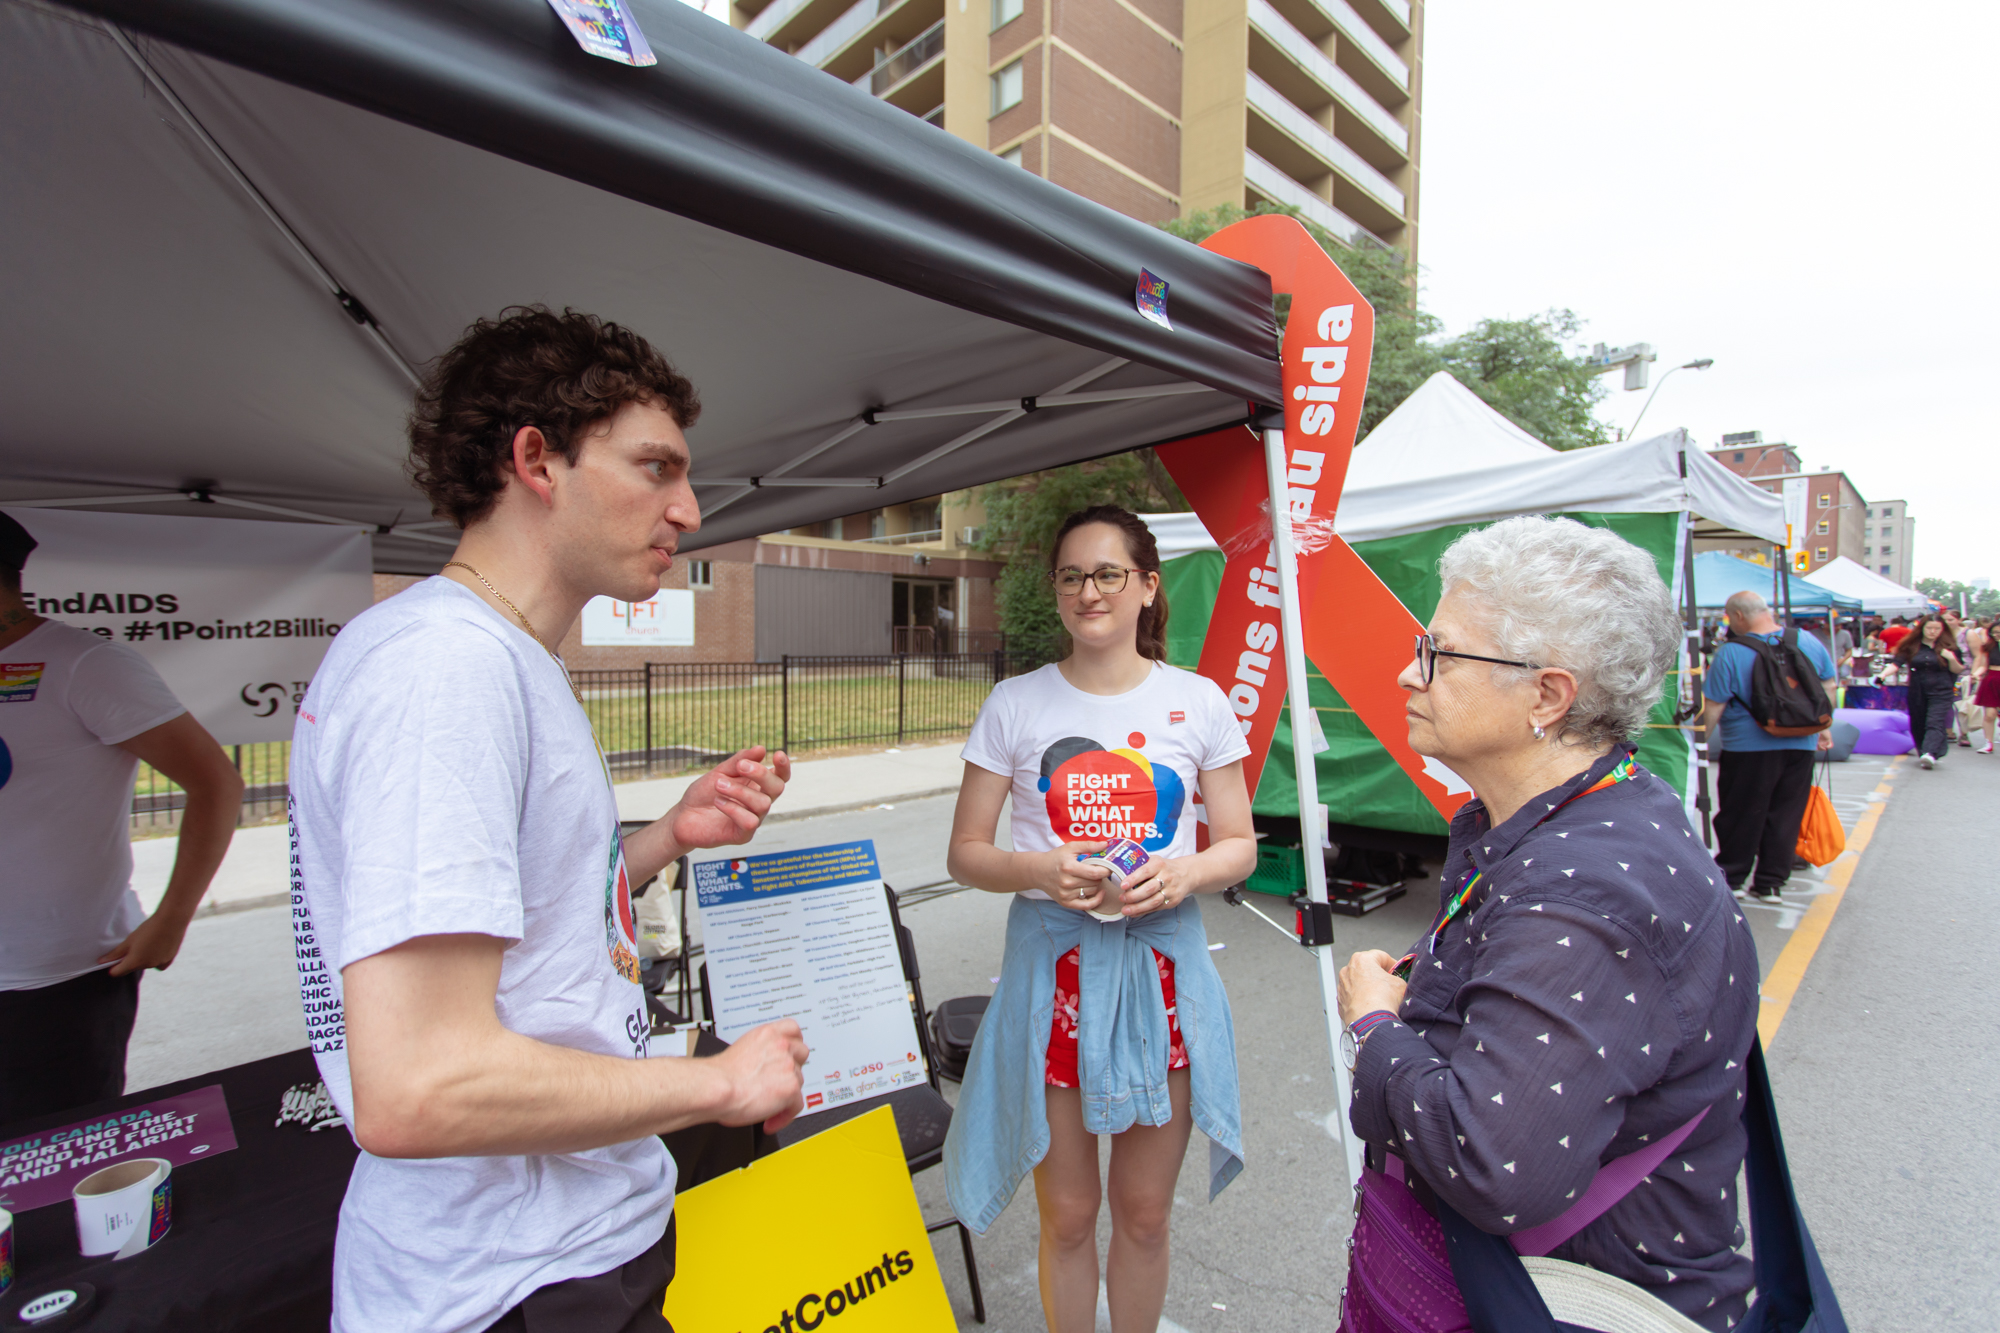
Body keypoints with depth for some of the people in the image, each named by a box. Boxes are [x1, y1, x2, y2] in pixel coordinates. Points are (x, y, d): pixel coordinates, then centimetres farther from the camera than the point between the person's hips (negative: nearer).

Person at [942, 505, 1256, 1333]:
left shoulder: (1198, 701, 0)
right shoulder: (1015, 705, -2)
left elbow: (1240, 845, 5)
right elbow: (965, 854, 0)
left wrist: (1187, 871, -16)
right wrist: (1040, 870, -19)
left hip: (1161, 962, 1)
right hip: (1052, 962, 0)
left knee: (1145, 1212, 18)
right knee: (1067, 1214, 15)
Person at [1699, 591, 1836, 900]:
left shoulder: (1731, 653, -15)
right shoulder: (1810, 643, 4)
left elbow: (1714, 706, -14)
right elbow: (1828, 686, 14)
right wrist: (1822, 727, 24)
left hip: (1748, 747, -5)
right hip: (1800, 745, 5)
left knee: (1739, 815, 6)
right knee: (1785, 814, 12)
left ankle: (1732, 879, 15)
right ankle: (1771, 882, 17)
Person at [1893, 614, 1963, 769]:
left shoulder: (1948, 647, 2)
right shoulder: (1910, 646, 2)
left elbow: (1958, 670, 7)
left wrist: (1952, 659, -13)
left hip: (1940, 692, -2)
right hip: (1917, 691, 2)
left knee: (1935, 723, -15)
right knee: (1918, 725, 10)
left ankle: (1930, 754, -28)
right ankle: (1922, 754, 24)